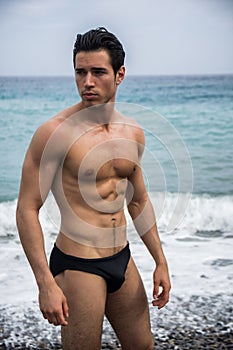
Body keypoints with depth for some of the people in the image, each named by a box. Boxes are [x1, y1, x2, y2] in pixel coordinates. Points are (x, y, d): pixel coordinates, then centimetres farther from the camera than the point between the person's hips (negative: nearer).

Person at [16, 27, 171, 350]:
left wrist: (160, 261, 14)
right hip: (77, 265, -6)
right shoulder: (55, 132, -17)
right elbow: (27, 210, -16)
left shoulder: (133, 133, 4)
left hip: (122, 259, 7)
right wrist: (46, 284, -20)